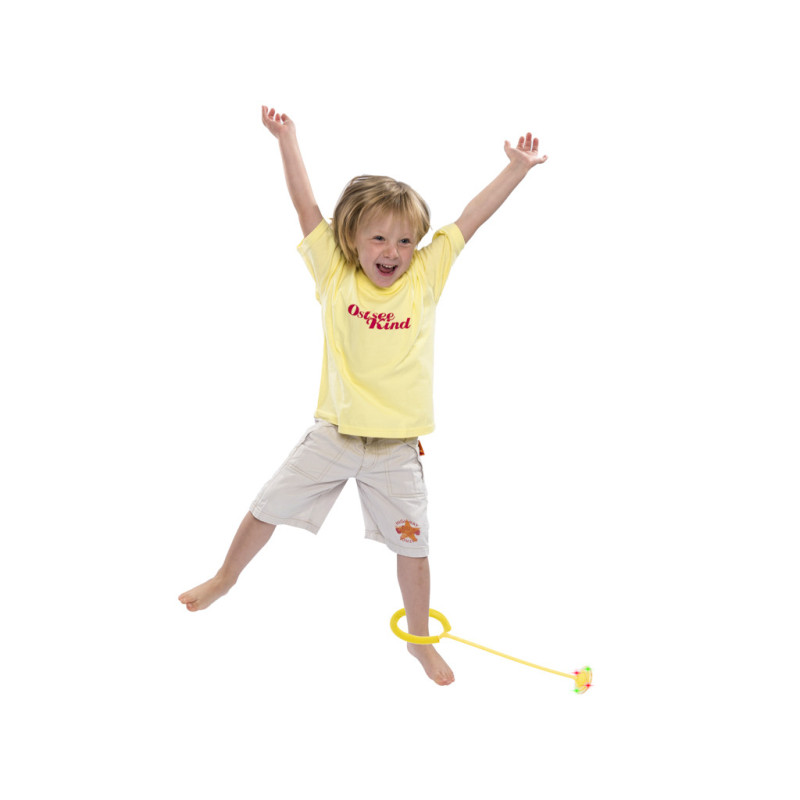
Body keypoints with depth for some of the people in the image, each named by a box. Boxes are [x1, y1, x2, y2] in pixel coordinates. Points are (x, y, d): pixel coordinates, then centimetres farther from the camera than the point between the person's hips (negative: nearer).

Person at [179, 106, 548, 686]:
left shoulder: (425, 277, -4)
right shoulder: (335, 273, -5)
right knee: (268, 508, 12)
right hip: (333, 435, 1)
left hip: (396, 447, 0)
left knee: (413, 546, 6)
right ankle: (226, 578, 42)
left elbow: (471, 219, -4)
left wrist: (518, 168, -4)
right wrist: (288, 138, 0)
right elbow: (306, 205, -3)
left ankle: (421, 639, 31)